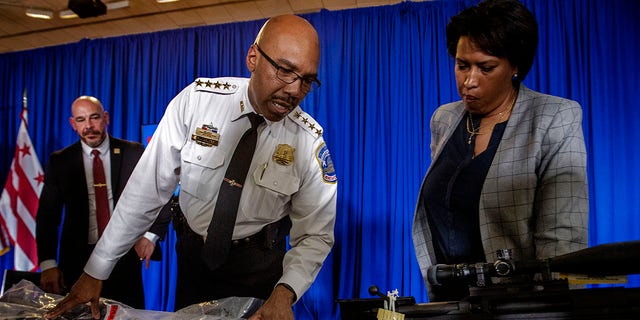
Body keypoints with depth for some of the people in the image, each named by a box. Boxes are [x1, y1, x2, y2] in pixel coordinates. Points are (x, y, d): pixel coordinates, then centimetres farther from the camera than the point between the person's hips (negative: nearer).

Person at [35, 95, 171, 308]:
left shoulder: (134, 153, 1)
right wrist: (48, 264, -7)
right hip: (77, 260, 1)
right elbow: (47, 215, 3)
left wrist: (150, 235, -12)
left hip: (124, 258, -1)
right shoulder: (60, 162, 4)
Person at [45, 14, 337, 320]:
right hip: (194, 253, 1)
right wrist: (96, 271, -14)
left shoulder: (310, 141, -19)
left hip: (259, 265, -1)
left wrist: (285, 293, -34)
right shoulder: (196, 100, -20)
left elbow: (315, 235, -15)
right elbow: (147, 188, -17)